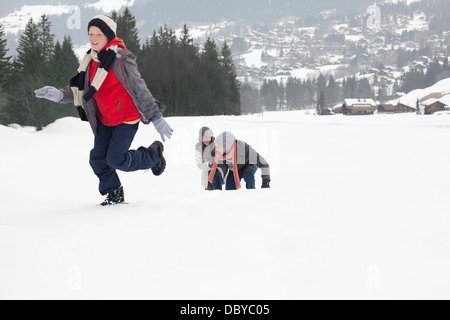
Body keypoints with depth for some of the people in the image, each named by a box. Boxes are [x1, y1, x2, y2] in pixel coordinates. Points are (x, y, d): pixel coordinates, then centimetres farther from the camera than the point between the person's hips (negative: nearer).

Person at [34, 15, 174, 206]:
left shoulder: (121, 59, -19)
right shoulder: (91, 61, 3)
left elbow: (139, 90, -18)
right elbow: (80, 90, 6)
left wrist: (157, 119, -17)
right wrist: (58, 95, -13)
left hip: (126, 119, -7)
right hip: (104, 120, 7)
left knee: (116, 159, -10)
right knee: (98, 159, 2)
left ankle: (153, 155, 16)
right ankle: (114, 193, 24)